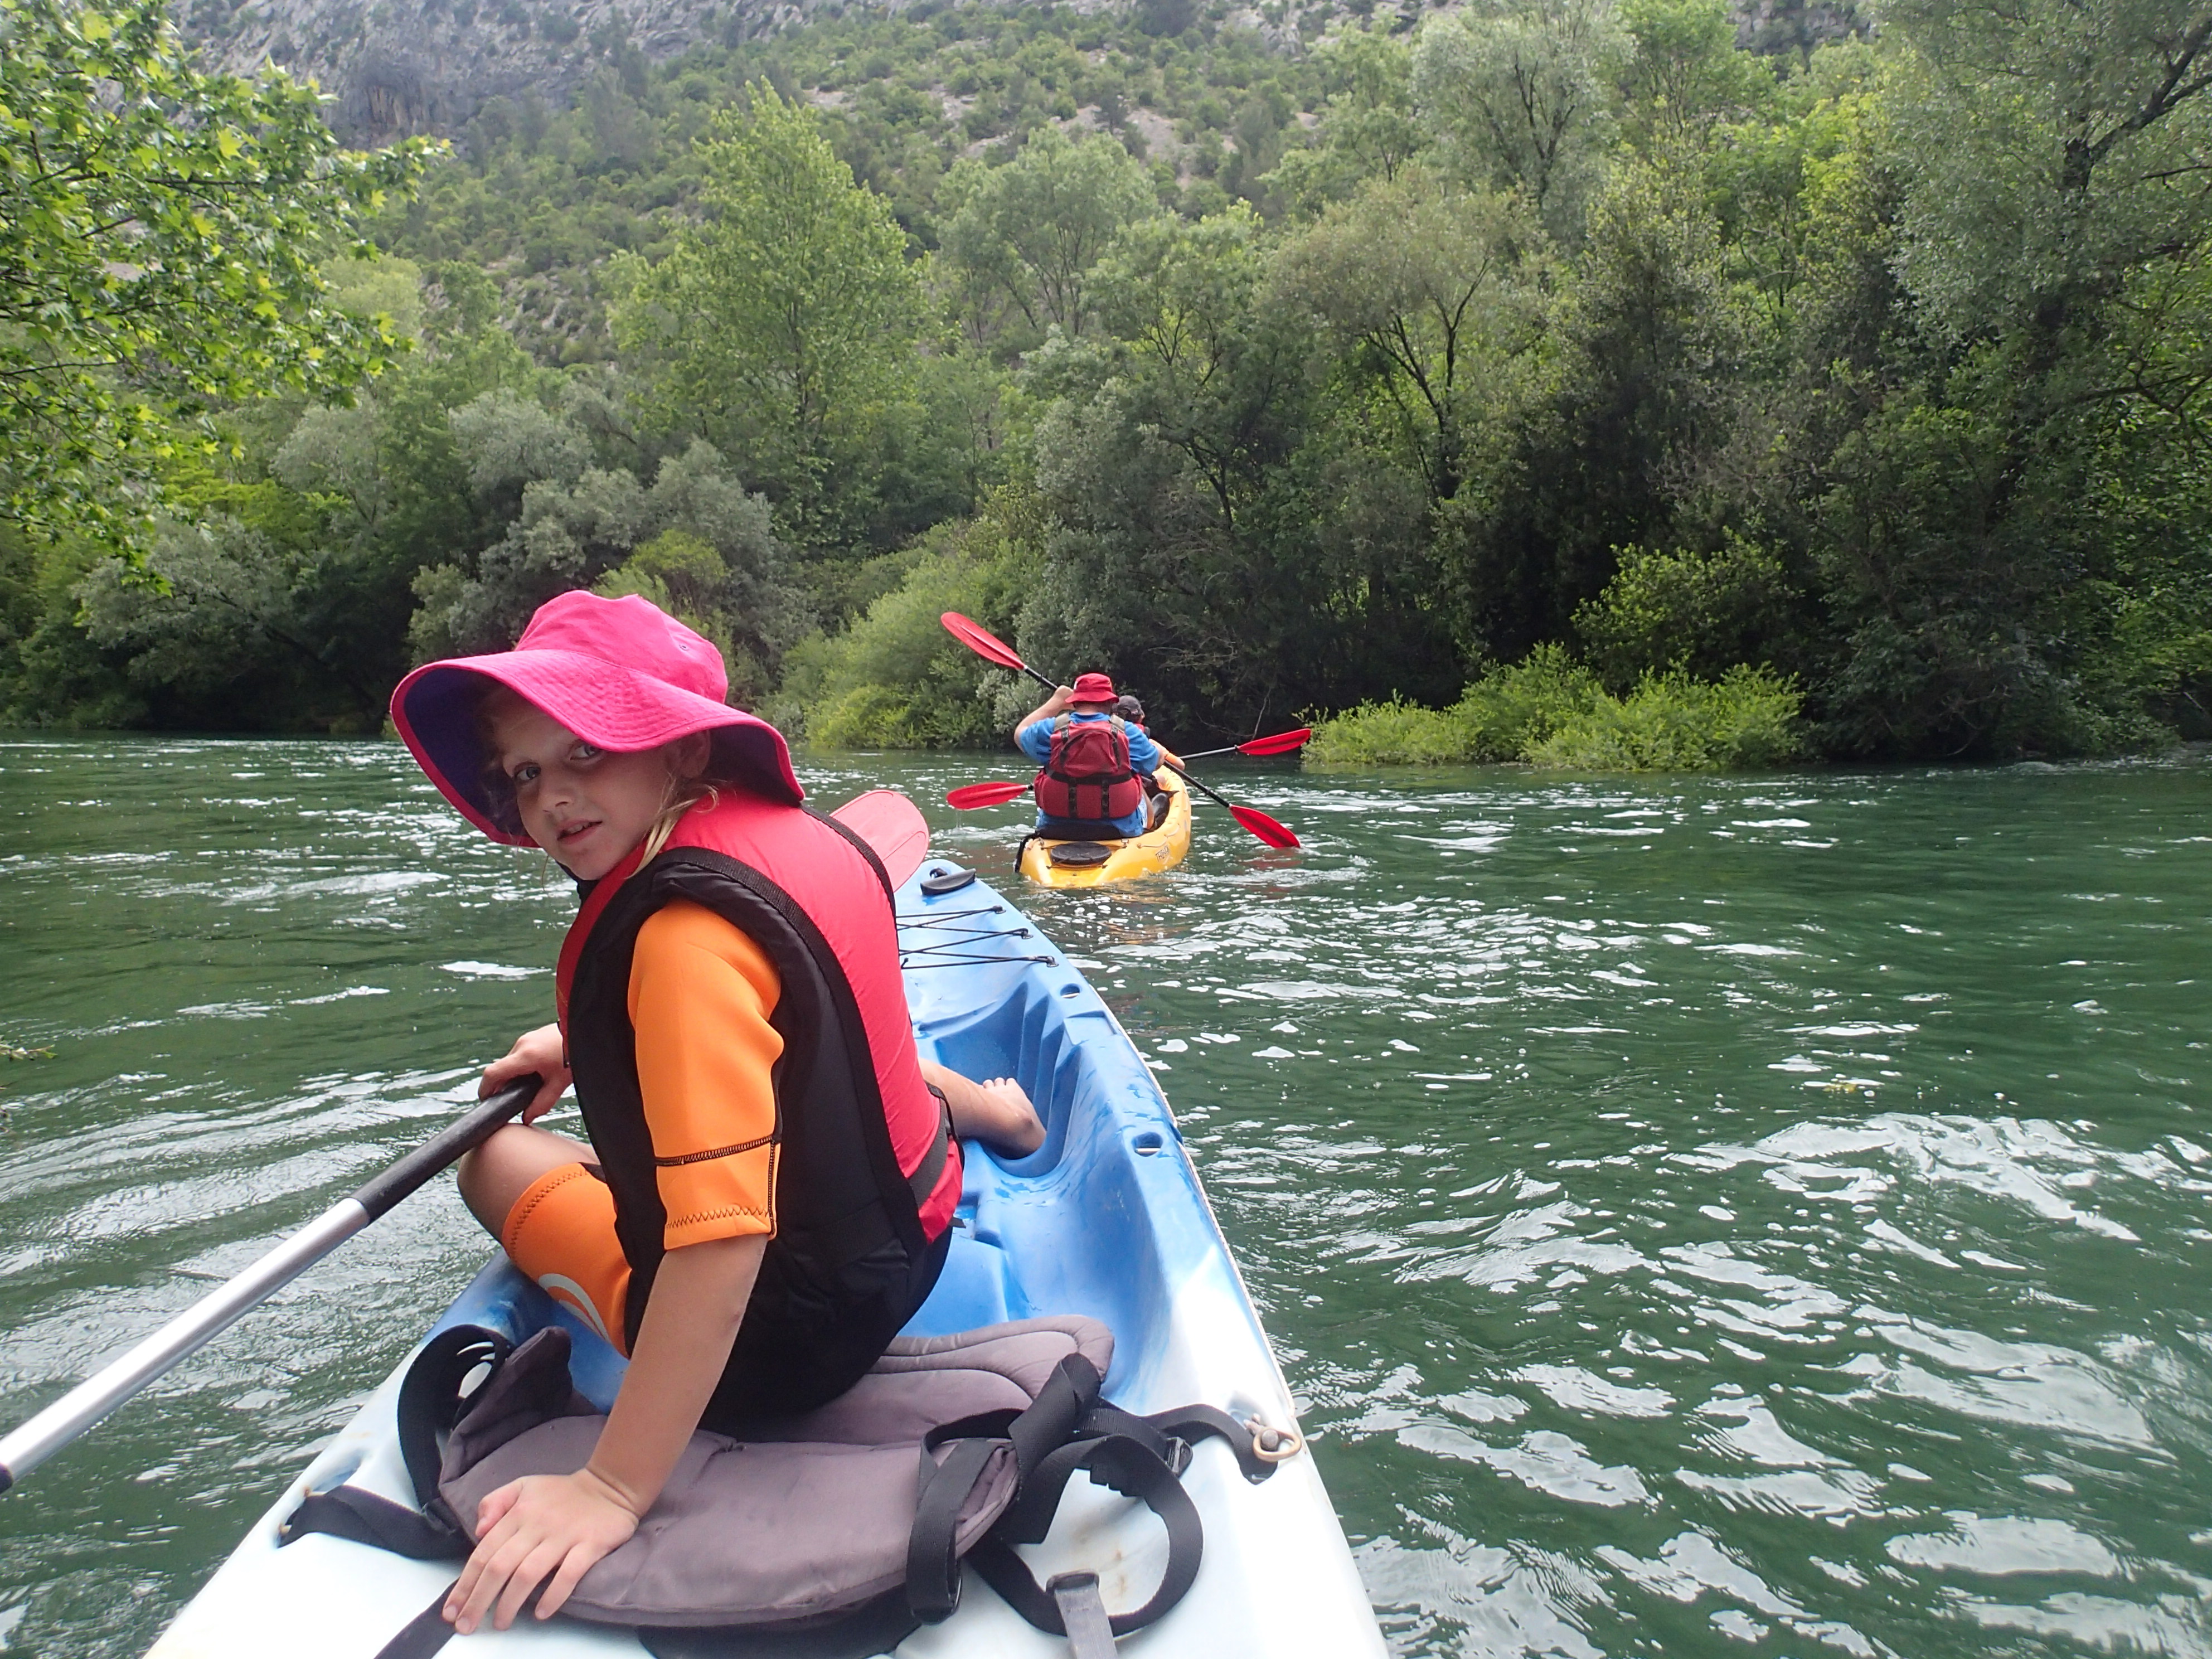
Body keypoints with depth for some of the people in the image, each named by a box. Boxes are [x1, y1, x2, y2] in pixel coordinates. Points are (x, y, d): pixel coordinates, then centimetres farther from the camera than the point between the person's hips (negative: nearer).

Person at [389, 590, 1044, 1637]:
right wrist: (587, 1038, 15)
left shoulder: (685, 936, -30)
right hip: (910, 1233, 7)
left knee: (497, 1156, 16)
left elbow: (721, 1243, -35)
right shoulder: (796, 830, -5)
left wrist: (611, 1491, -30)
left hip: (780, 1344, -7)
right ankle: (973, 1103, 54)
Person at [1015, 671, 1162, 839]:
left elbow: (1020, 733, 16)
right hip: (1121, 830, -1)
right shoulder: (1128, 732, -11)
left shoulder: (1051, 729, -7)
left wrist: (1056, 701, 24)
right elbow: (1156, 762, 6)